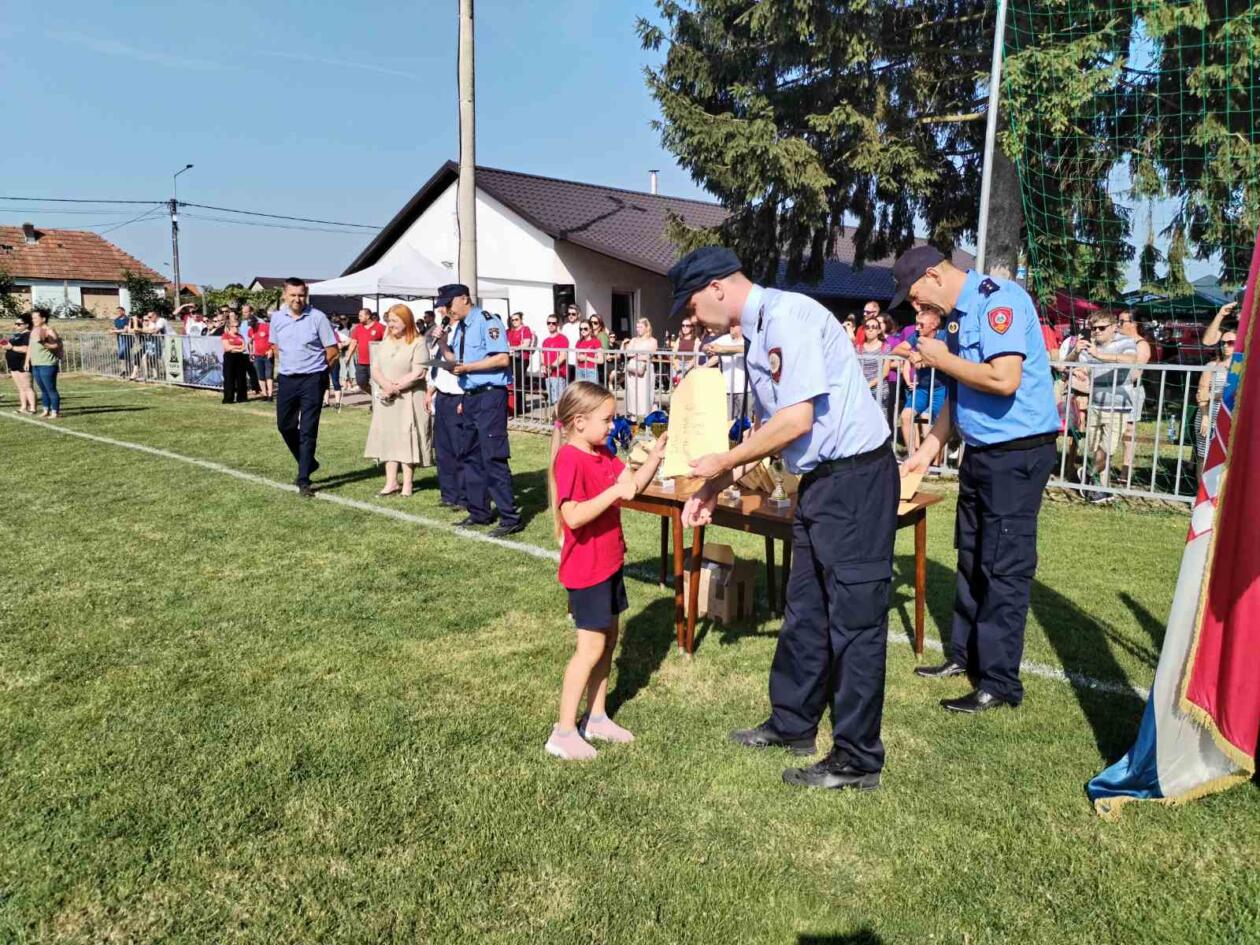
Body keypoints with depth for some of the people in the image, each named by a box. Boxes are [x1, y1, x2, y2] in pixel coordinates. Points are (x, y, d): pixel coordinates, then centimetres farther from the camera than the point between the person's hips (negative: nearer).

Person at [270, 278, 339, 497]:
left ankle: (304, 480, 1)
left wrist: (312, 366, 2)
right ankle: (308, 463, 33)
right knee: (285, 426, 12)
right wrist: (290, 364, 11)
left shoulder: (317, 317, -9)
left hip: (312, 380, -5)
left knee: (308, 430, -4)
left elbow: (332, 350, -5)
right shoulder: (277, 317, 4)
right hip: (286, 379, 5)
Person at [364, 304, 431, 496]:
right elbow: (375, 369, 7)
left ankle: (407, 485, 2)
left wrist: (396, 387, -13)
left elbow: (418, 373, -15)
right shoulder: (385, 342, 13)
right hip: (387, 400, 6)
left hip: (409, 399, -6)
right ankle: (391, 483, 9)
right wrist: (386, 385, -13)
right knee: (387, 438, 5)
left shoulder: (418, 343, -7)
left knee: (406, 440, -3)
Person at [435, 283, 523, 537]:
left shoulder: (487, 321, -11)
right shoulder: (460, 327, 15)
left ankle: (510, 518, -5)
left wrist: (467, 367, -19)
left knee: (493, 457, -10)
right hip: (470, 397, 9)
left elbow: (502, 359, -19)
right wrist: (441, 342, 3)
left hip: (490, 397, -9)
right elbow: (454, 360, 18)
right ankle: (479, 512, 24)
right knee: (472, 457, 13)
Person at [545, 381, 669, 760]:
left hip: (609, 563, 9)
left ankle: (596, 717, 28)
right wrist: (615, 491, -32)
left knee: (609, 639, 15)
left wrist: (655, 457, -1)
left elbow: (632, 484, 13)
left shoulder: (603, 454, 8)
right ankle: (564, 732, 6)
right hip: (586, 569, -9)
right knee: (591, 647, -4)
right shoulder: (570, 460, -21)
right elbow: (573, 516, -30)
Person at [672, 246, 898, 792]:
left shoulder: (786, 316, -18)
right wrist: (714, 489, 16)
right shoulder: (759, 331, 13)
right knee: (805, 612, 17)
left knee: (855, 618, -1)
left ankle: (857, 759, 12)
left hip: (854, 478, -10)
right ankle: (792, 724, 32)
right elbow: (769, 425, 19)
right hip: (820, 480, 10)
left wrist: (724, 463, -11)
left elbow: (796, 420, -24)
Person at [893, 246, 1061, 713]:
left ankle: (999, 682, 6)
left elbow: (1004, 379, -28)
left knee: (1005, 566, -3)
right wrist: (925, 452, 15)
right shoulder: (957, 314, 12)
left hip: (1017, 451, -10)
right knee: (972, 557, 16)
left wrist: (941, 358, -15)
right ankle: (965, 654, 30)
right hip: (981, 450, 10)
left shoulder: (997, 299, -16)